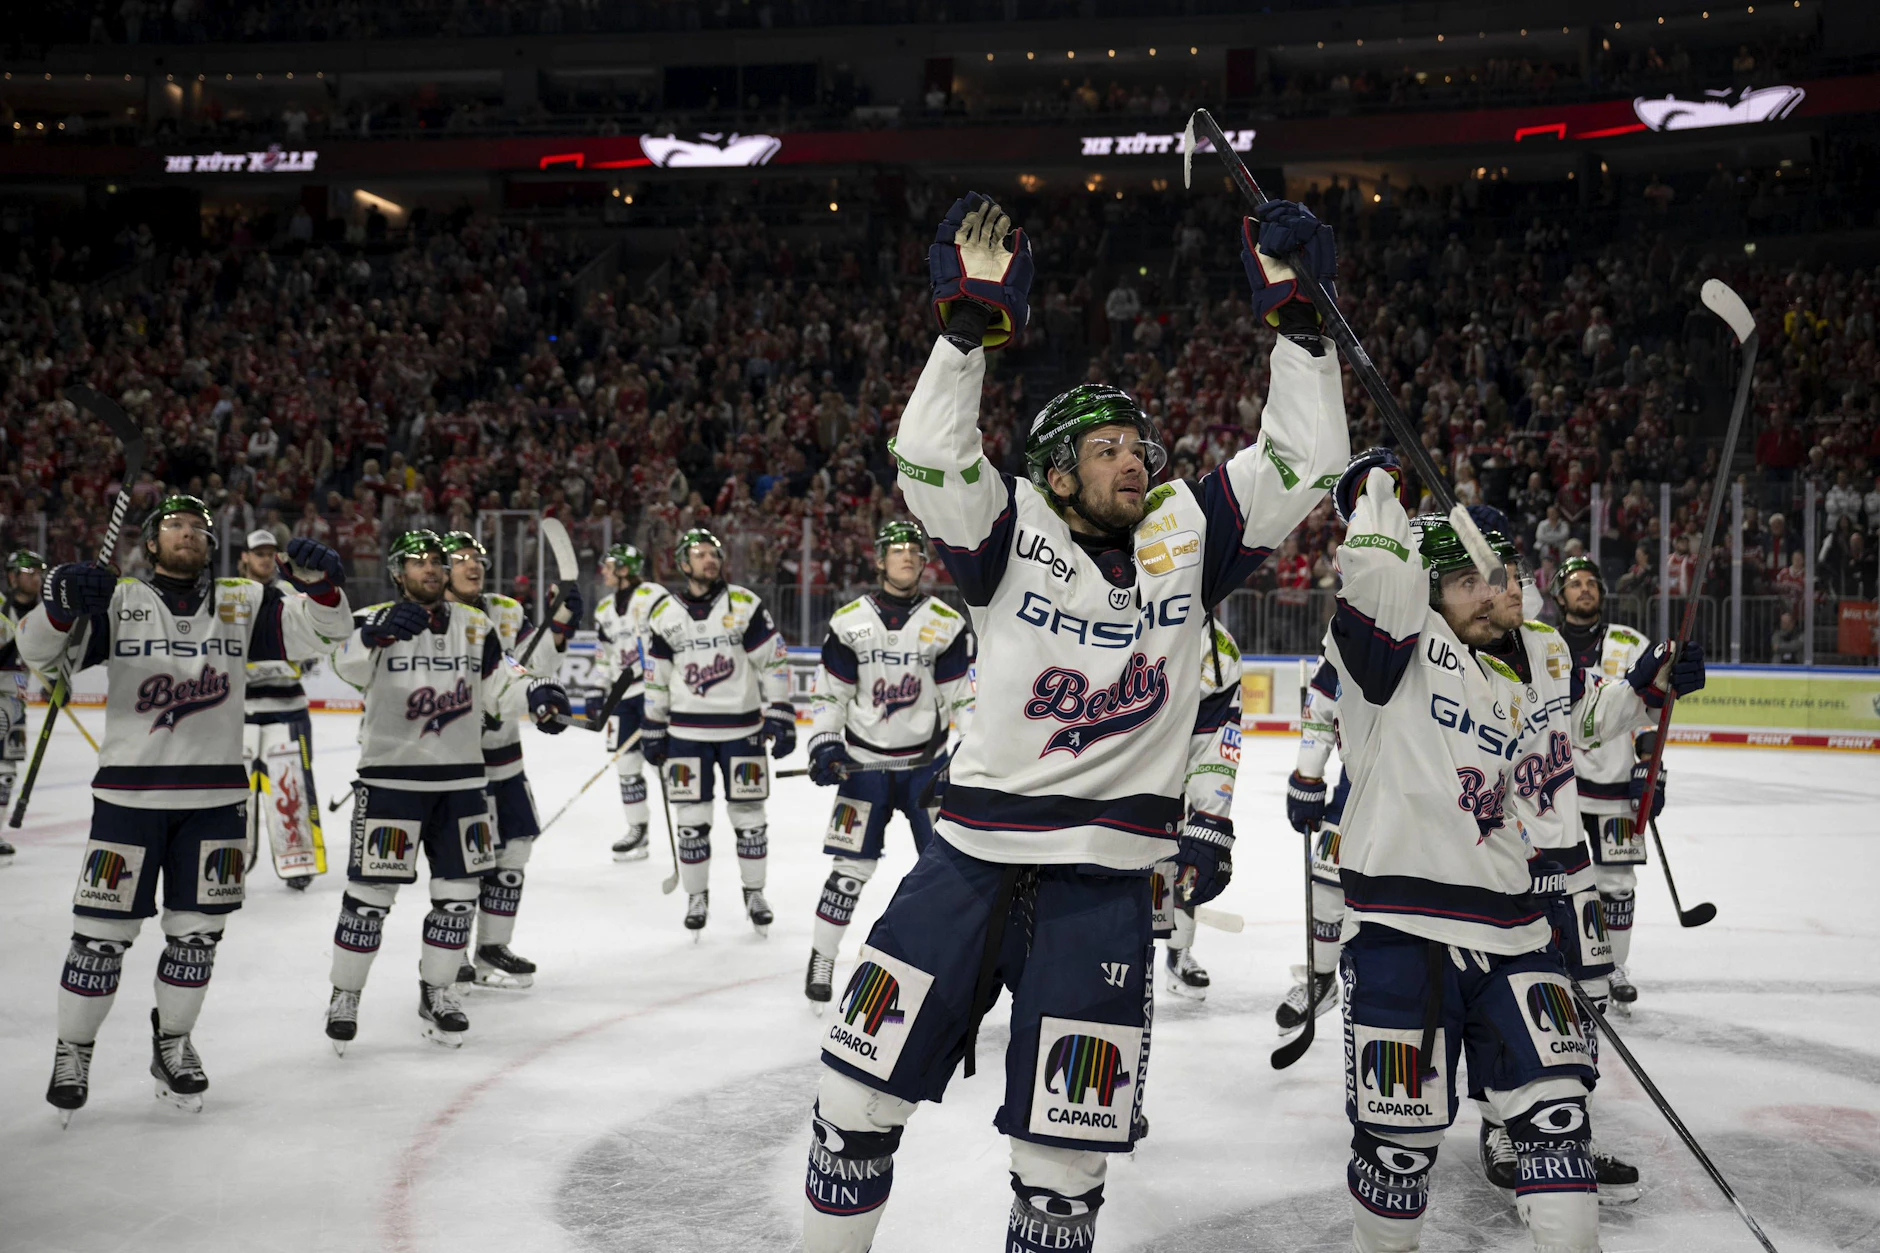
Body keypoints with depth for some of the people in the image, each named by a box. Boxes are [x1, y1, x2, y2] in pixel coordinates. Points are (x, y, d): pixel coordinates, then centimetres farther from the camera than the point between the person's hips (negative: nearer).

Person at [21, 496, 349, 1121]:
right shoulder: (116, 600, 1)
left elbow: (320, 631, 0)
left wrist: (320, 585, -21)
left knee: (196, 931, 10)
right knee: (102, 932, 3)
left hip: (214, 798, 2)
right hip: (129, 792, -2)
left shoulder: (243, 603, 7)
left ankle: (173, 1043, 29)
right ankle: (72, 1052, 21)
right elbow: (39, 651, -7)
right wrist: (61, 606, -29)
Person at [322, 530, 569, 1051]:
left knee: (458, 891, 8)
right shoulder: (374, 621, -4)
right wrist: (378, 634, -46)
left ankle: (436, 993, 24)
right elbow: (348, 665, -25)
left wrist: (535, 696, -16)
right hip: (390, 778, -4)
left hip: (460, 779, 4)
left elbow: (499, 688, 6)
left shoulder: (476, 626, 9)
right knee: (370, 893, -1)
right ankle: (345, 996, 15)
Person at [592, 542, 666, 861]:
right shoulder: (604, 611, 15)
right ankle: (637, 829, 18)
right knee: (626, 761, 8)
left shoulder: (653, 596, -10)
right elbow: (603, 658, 22)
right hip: (624, 692, 8)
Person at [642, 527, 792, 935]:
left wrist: (780, 714, -8)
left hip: (741, 727, -1)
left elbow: (773, 661, -3)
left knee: (749, 815, 5)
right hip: (687, 731, 1)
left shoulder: (745, 604, -4)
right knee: (691, 819, 3)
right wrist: (653, 728, 9)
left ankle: (754, 893, 21)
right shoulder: (664, 615, 3)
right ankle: (697, 896, 18)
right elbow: (656, 678, 10)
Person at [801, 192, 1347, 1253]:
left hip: (1105, 884, 1)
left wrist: (1293, 316, -4)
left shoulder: (1186, 537, 6)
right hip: (971, 857, 0)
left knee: (1065, 1157, 5)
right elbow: (930, 457, -17)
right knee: (859, 1097, 6)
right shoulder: (1013, 537, -1)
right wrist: (971, 324, -22)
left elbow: (1303, 466, 1)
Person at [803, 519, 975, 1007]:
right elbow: (828, 695, 6)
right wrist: (824, 744, -6)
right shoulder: (848, 621, 1)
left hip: (927, 762, 0)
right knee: (851, 867, -2)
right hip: (864, 764, 0)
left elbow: (965, 697, -1)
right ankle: (821, 962, 11)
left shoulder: (948, 624, -1)